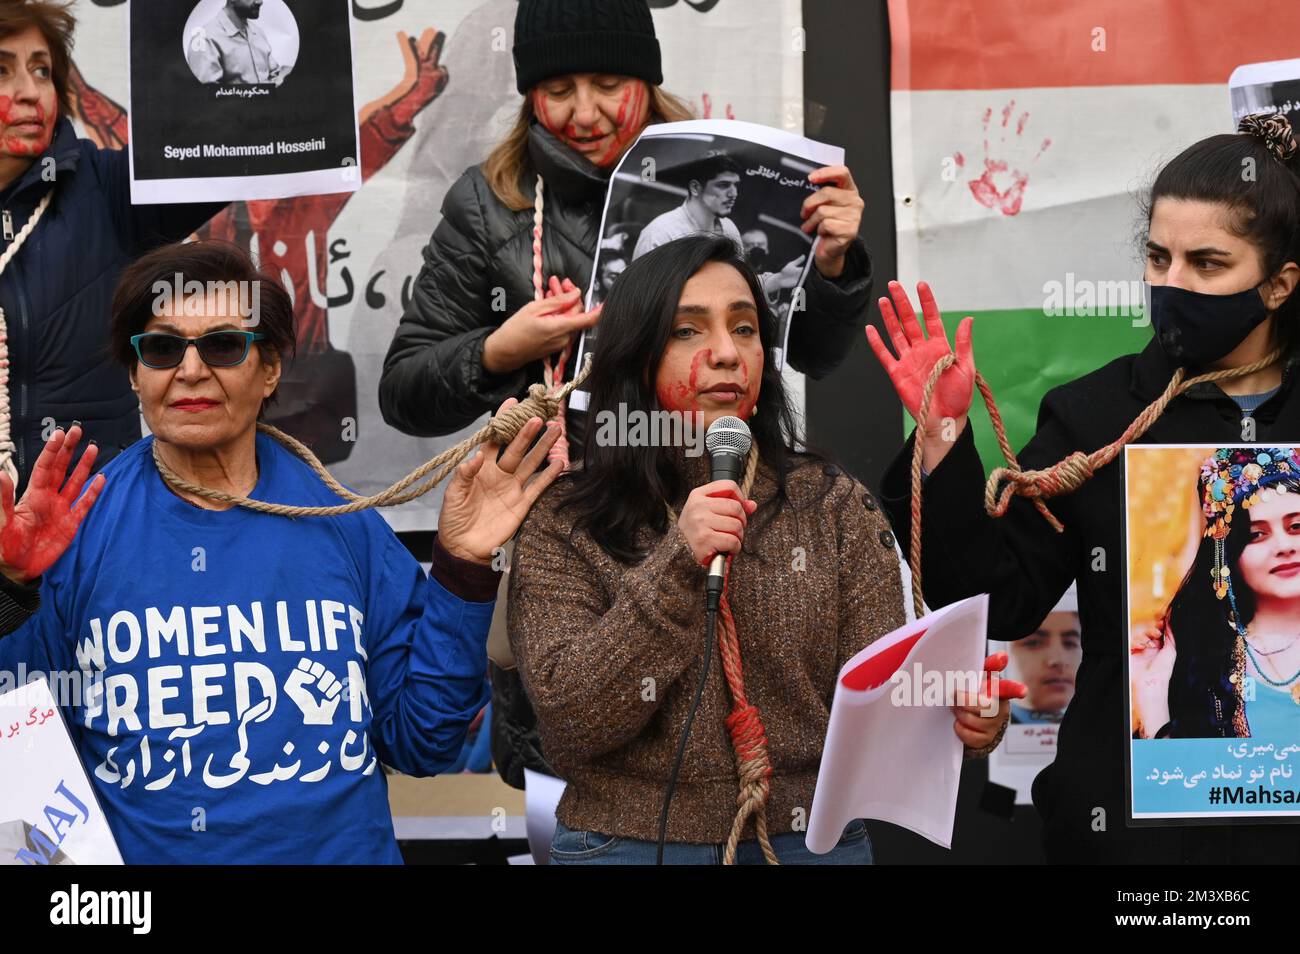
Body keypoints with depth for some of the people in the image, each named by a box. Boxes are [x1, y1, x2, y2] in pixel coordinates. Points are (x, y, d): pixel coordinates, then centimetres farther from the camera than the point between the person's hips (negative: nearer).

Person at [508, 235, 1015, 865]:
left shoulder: (834, 506, 1)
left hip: (810, 839, 2)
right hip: (627, 841, -1)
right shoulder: (564, 523, -4)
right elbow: (569, 723, -14)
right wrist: (675, 569, -22)